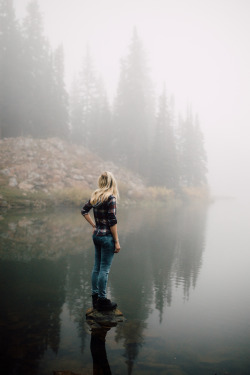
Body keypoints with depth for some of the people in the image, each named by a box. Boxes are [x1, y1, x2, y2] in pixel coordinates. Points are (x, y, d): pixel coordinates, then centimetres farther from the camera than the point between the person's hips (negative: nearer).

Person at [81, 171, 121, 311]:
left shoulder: (95, 196, 7)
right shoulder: (111, 198, -16)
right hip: (107, 237, -8)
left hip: (97, 235, 8)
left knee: (97, 267, 14)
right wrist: (117, 242, -12)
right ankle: (102, 300, 8)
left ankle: (95, 297, 24)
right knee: (104, 269, 0)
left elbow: (84, 211, 19)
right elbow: (112, 221, -17)